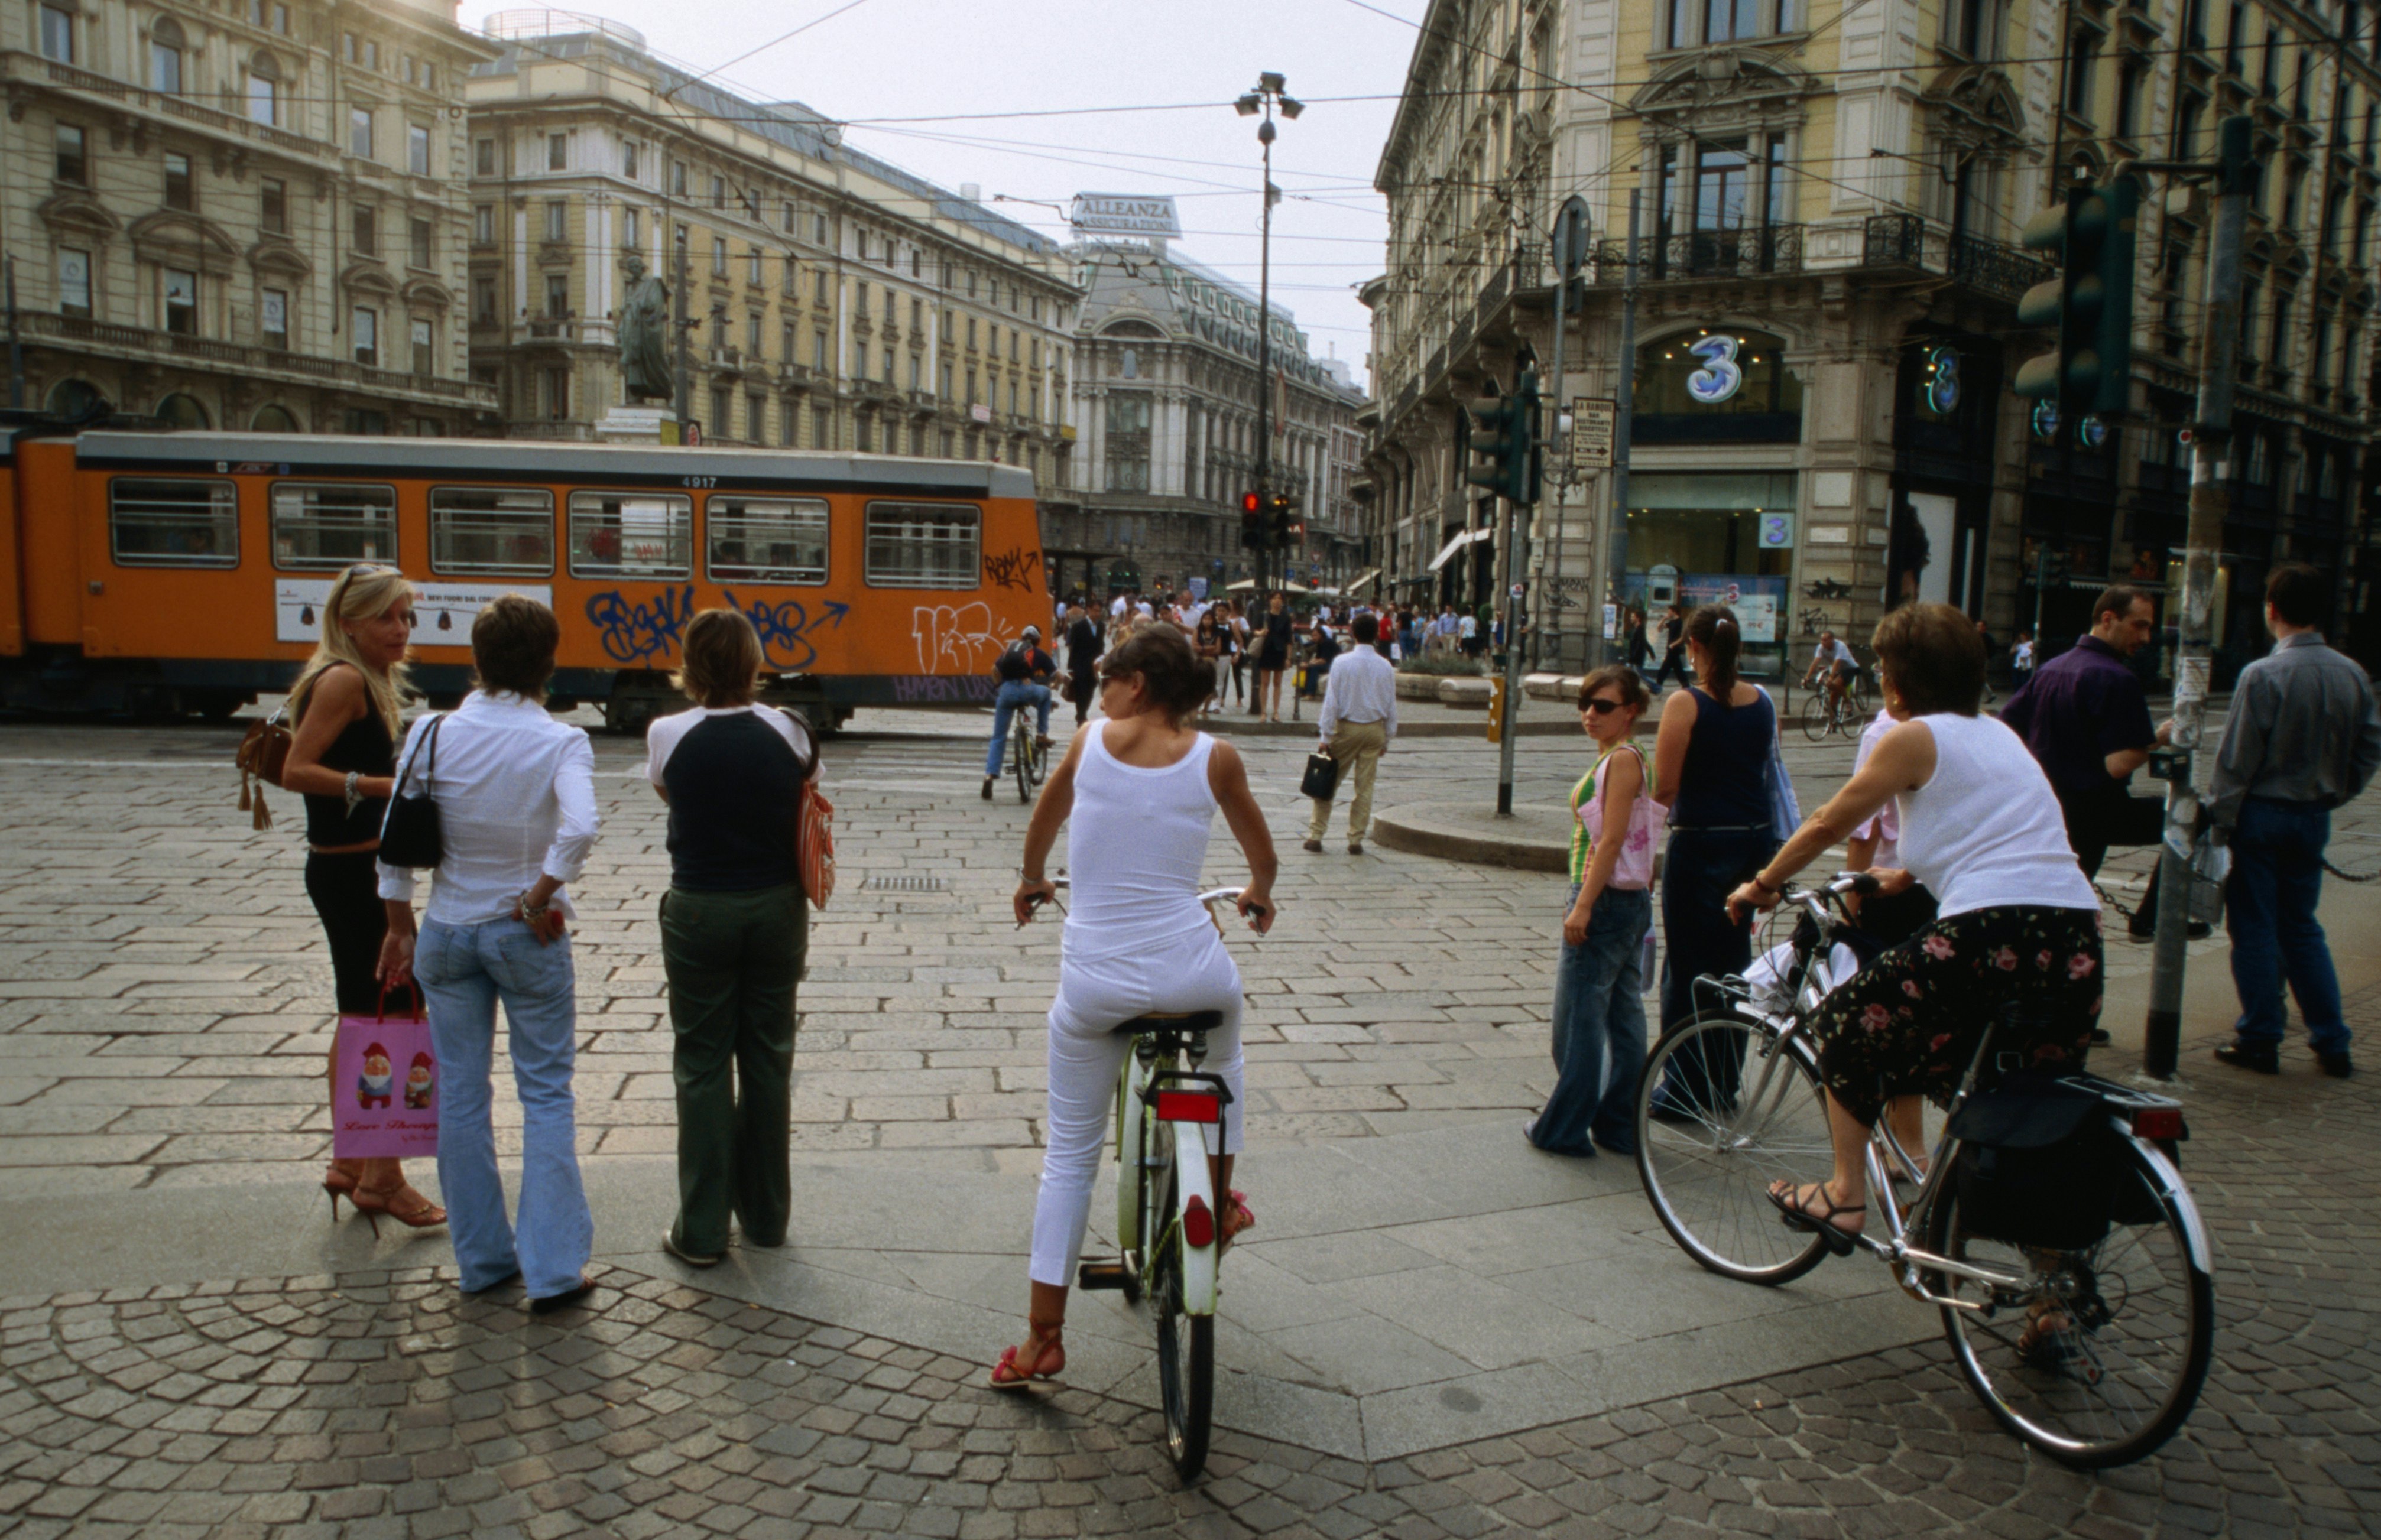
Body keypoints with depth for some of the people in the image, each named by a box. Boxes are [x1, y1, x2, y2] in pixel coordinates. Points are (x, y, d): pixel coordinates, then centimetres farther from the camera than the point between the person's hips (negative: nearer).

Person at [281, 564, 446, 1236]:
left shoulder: (367, 680, 12)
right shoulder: (344, 680, -16)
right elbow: (297, 771, -23)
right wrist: (382, 785, -30)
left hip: (346, 871, 10)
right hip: (351, 872, -10)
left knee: (360, 1023, 17)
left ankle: (349, 1165, 29)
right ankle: (381, 1179, 6)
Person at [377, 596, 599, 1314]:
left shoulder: (433, 733, -5)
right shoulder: (560, 743, -13)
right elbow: (579, 828, -31)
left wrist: (400, 924, 11)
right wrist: (541, 896, -16)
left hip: (448, 932, 3)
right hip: (528, 938, -2)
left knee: (460, 1097, 13)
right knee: (546, 1094, 7)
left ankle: (483, 1258, 23)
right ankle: (552, 1268, 6)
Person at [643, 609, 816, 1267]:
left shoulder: (669, 735, -10)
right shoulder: (788, 732, -6)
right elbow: (804, 811, 2)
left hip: (699, 912, -2)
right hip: (776, 909, 2)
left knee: (703, 1066, 7)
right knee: (768, 1060, 13)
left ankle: (702, 1231, 13)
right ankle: (766, 1217, 24)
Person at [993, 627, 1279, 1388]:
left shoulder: (1091, 740, 2)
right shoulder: (1214, 757, 0)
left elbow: (1042, 826, 18)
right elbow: (1263, 855, 14)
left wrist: (1031, 881, 39)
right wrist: (1258, 895, 37)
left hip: (1094, 980, 0)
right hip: (1191, 970, 0)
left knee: (1070, 1154, 14)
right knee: (1222, 1055, 37)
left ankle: (1042, 1337, 18)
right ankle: (1220, 1200, 41)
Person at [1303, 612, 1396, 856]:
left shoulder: (1342, 662, -11)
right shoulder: (1385, 667, -2)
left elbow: (1332, 701, -11)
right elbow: (1391, 706, 4)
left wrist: (1326, 737, -6)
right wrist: (1387, 738, 13)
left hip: (1346, 728, -2)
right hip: (1375, 730, 2)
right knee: (1365, 786, 7)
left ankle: (1316, 835, 6)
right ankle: (1356, 840, 10)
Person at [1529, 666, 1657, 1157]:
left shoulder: (1622, 759, -15)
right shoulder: (1622, 758, 14)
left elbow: (1611, 840, -21)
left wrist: (1582, 907, -22)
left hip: (1607, 900, -10)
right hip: (1631, 901, 10)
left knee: (1578, 1018, -2)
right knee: (1623, 1016, 12)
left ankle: (1564, 1129, 6)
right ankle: (1620, 1127, 19)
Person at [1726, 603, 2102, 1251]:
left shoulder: (1914, 737, 1)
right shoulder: (1997, 734, 23)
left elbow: (1828, 823, 8)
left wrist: (1763, 883, 21)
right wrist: (1906, 875, 50)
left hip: (1992, 935, -7)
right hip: (2077, 940, 8)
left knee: (1846, 1026, 12)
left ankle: (1846, 1196, 15)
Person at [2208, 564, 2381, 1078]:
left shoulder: (2263, 674, -18)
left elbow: (2237, 758, -15)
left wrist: (2219, 817, -8)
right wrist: (2335, 793, 17)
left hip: (2261, 813, -6)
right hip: (2315, 818, 6)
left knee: (2254, 929, 5)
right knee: (2302, 929, 17)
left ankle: (2260, 1040, 11)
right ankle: (2332, 1044, 18)